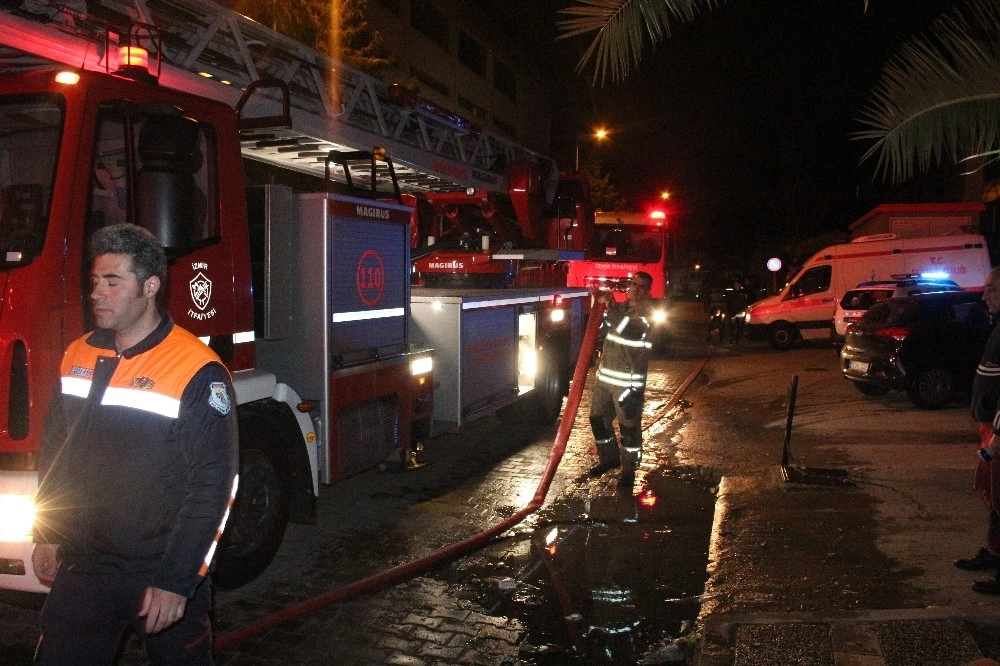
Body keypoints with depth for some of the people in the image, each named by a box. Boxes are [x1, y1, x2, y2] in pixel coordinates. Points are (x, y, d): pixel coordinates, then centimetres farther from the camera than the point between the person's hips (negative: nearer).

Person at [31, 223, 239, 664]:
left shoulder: (198, 373, -17)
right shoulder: (77, 357, 4)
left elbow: (212, 484, -18)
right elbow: (54, 453, 16)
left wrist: (176, 581, -18)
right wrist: (45, 534, 14)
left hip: (160, 575, -5)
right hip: (82, 567, 5)